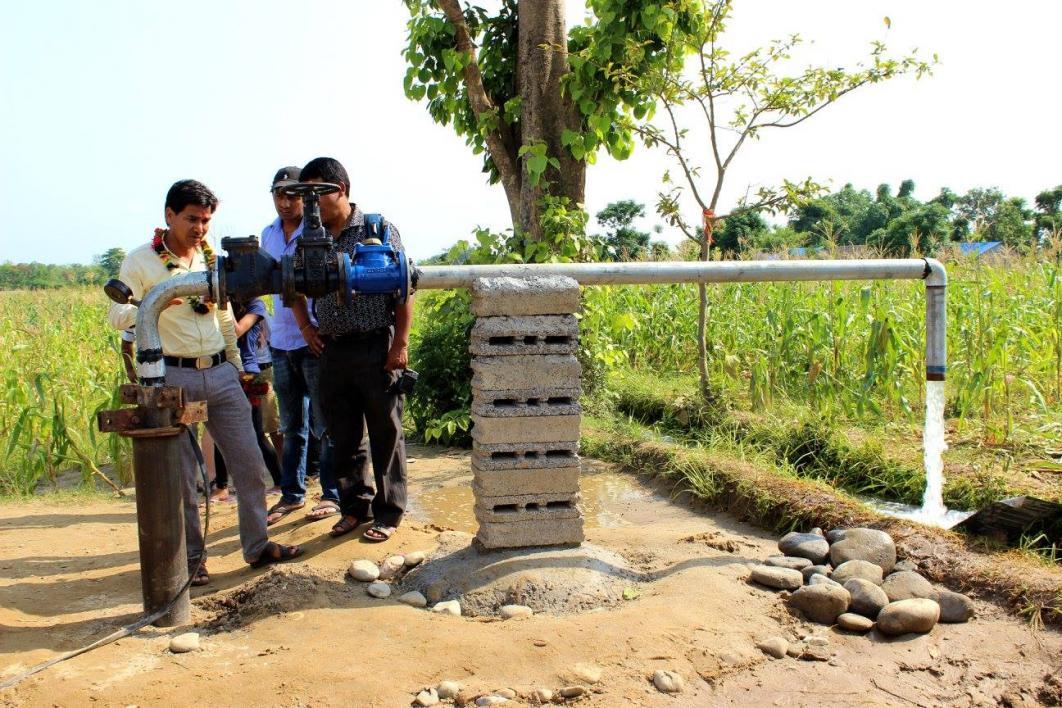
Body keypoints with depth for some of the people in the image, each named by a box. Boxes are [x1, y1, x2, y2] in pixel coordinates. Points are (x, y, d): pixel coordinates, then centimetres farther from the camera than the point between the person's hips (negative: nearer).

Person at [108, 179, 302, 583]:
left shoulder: (212, 259, 13)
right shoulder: (141, 261, -3)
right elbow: (116, 316, -12)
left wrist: (236, 366, 23)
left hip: (221, 374, 5)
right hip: (173, 377, -4)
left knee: (250, 463, 5)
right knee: (182, 474, 3)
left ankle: (257, 545, 18)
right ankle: (191, 556, 19)